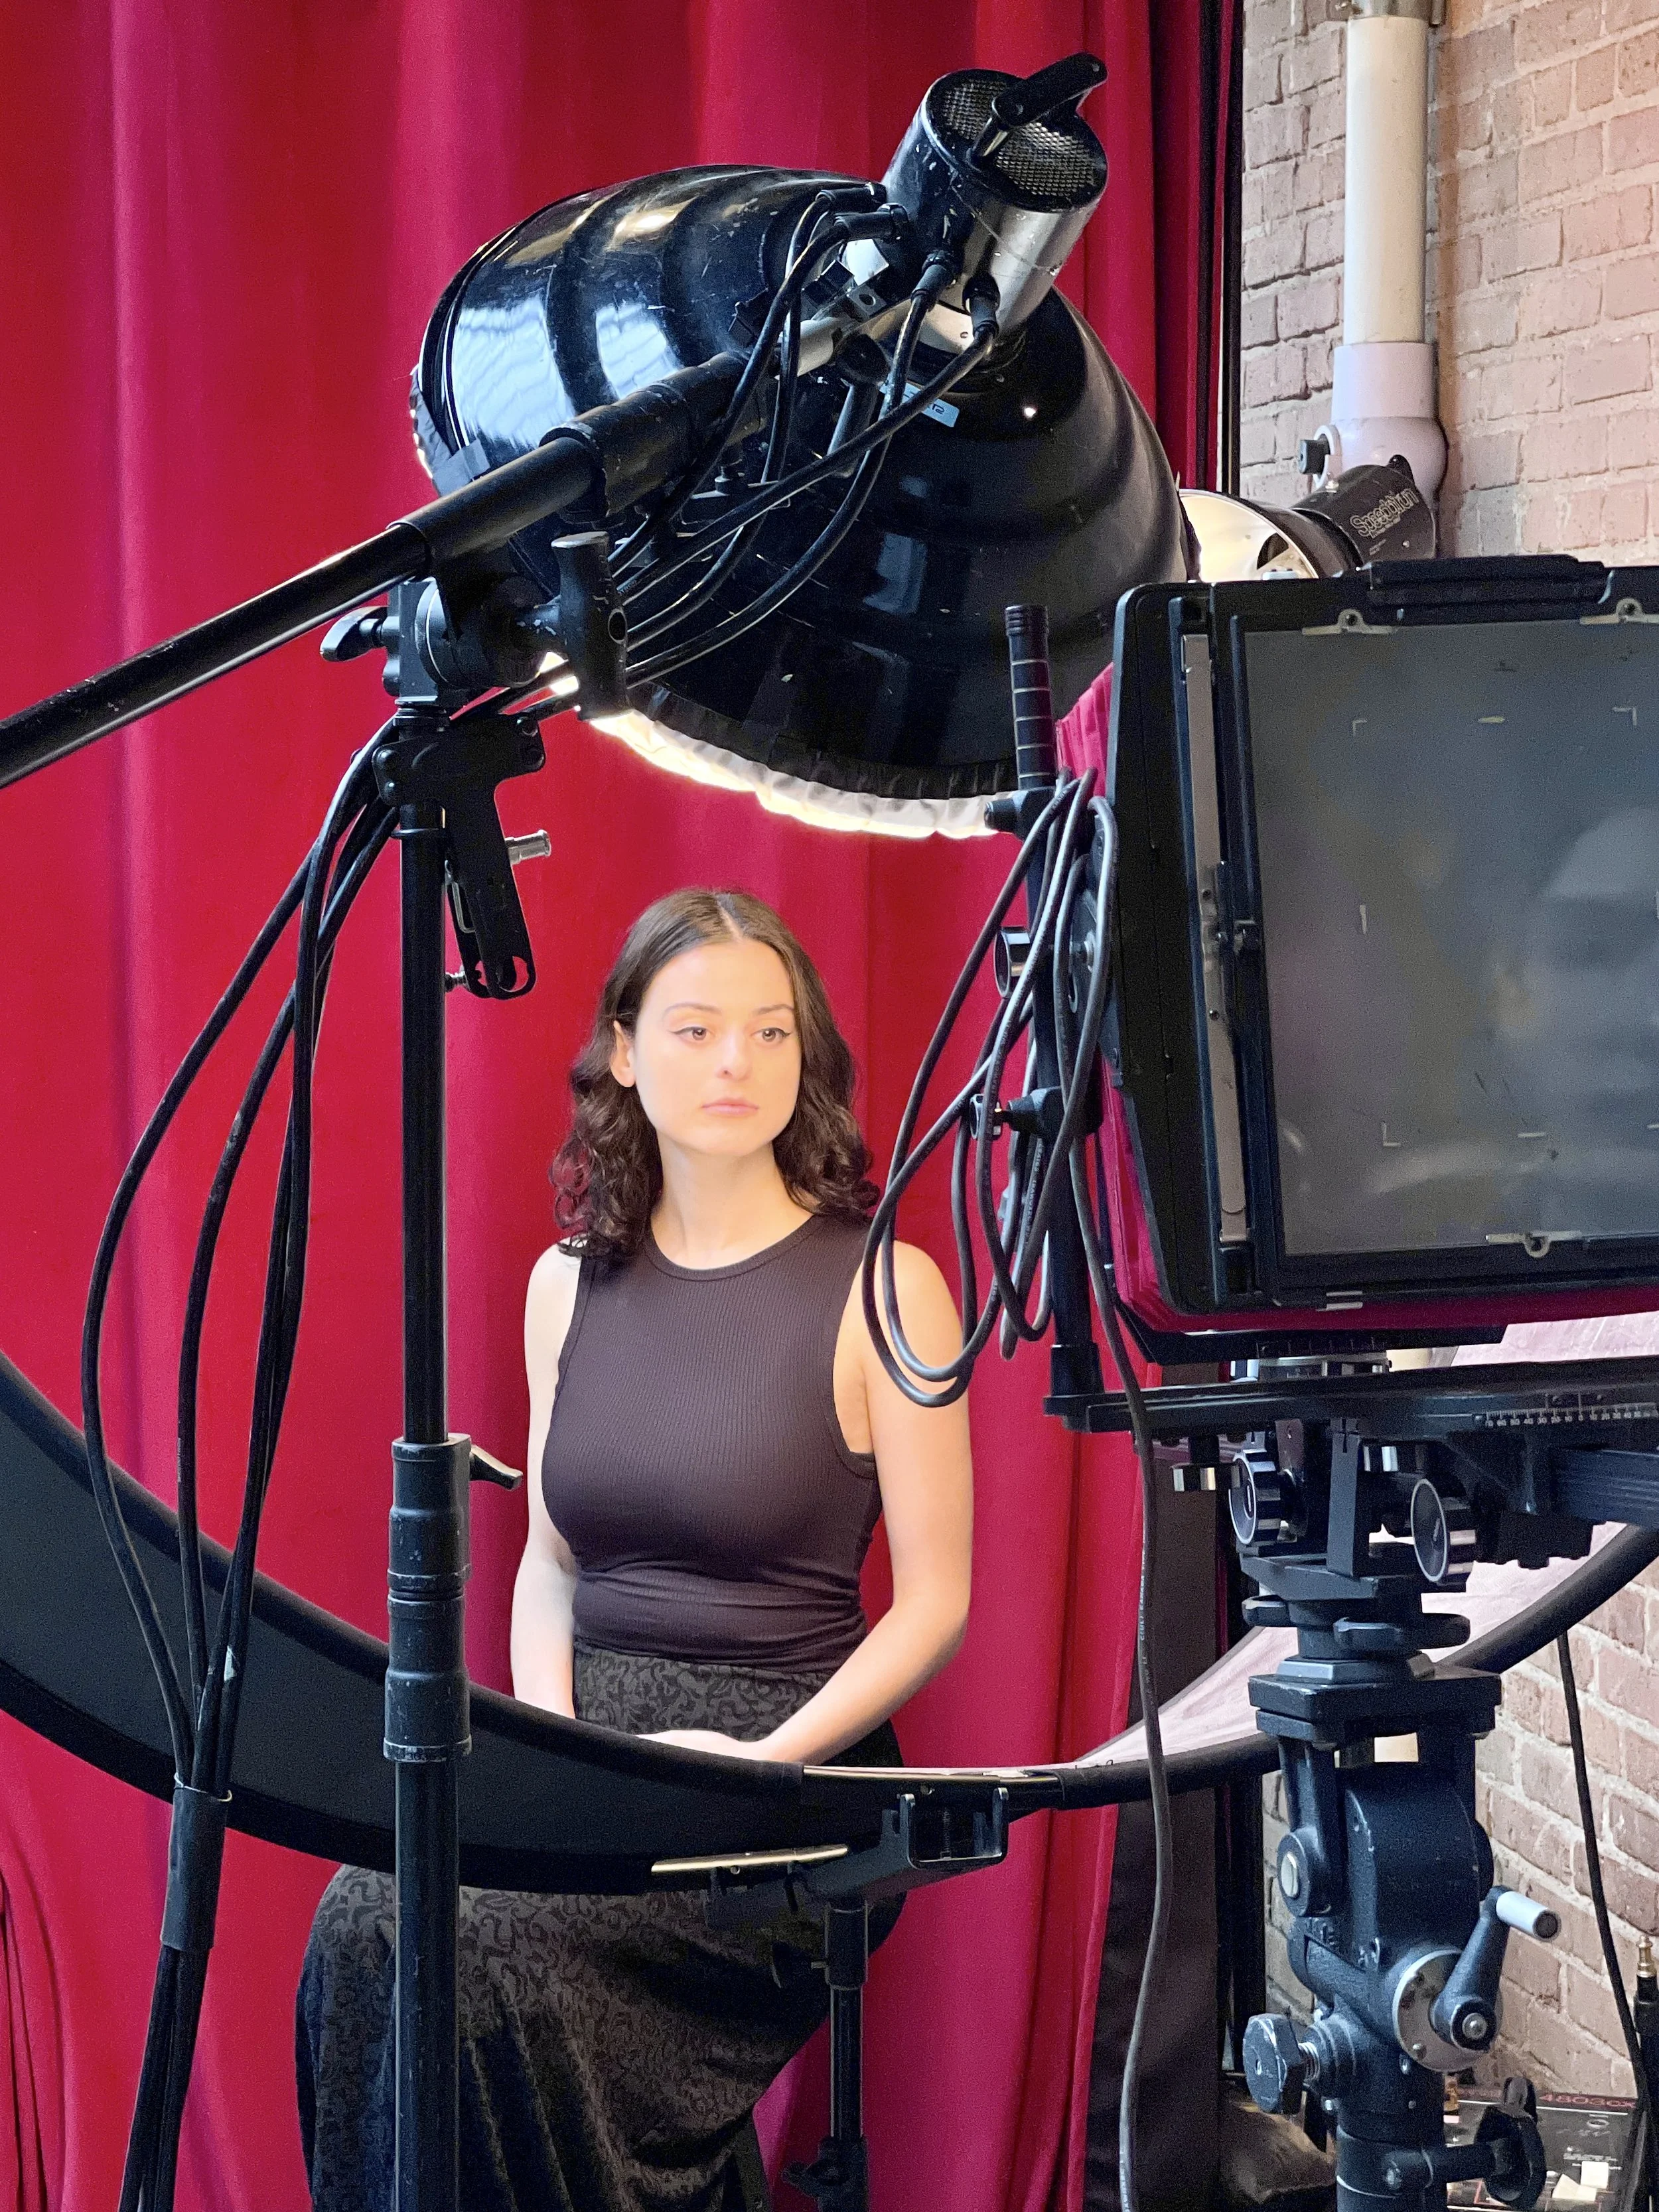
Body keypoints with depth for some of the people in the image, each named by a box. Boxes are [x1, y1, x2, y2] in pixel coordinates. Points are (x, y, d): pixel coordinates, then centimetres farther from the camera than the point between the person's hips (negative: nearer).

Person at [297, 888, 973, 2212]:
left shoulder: (881, 1290, -4)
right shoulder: (573, 1283, 11)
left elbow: (935, 1601, -4)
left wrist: (770, 1758, -16)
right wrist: (543, 1732, -2)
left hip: (782, 1767, -4)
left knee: (490, 1941, -29)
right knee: (369, 1917, -25)